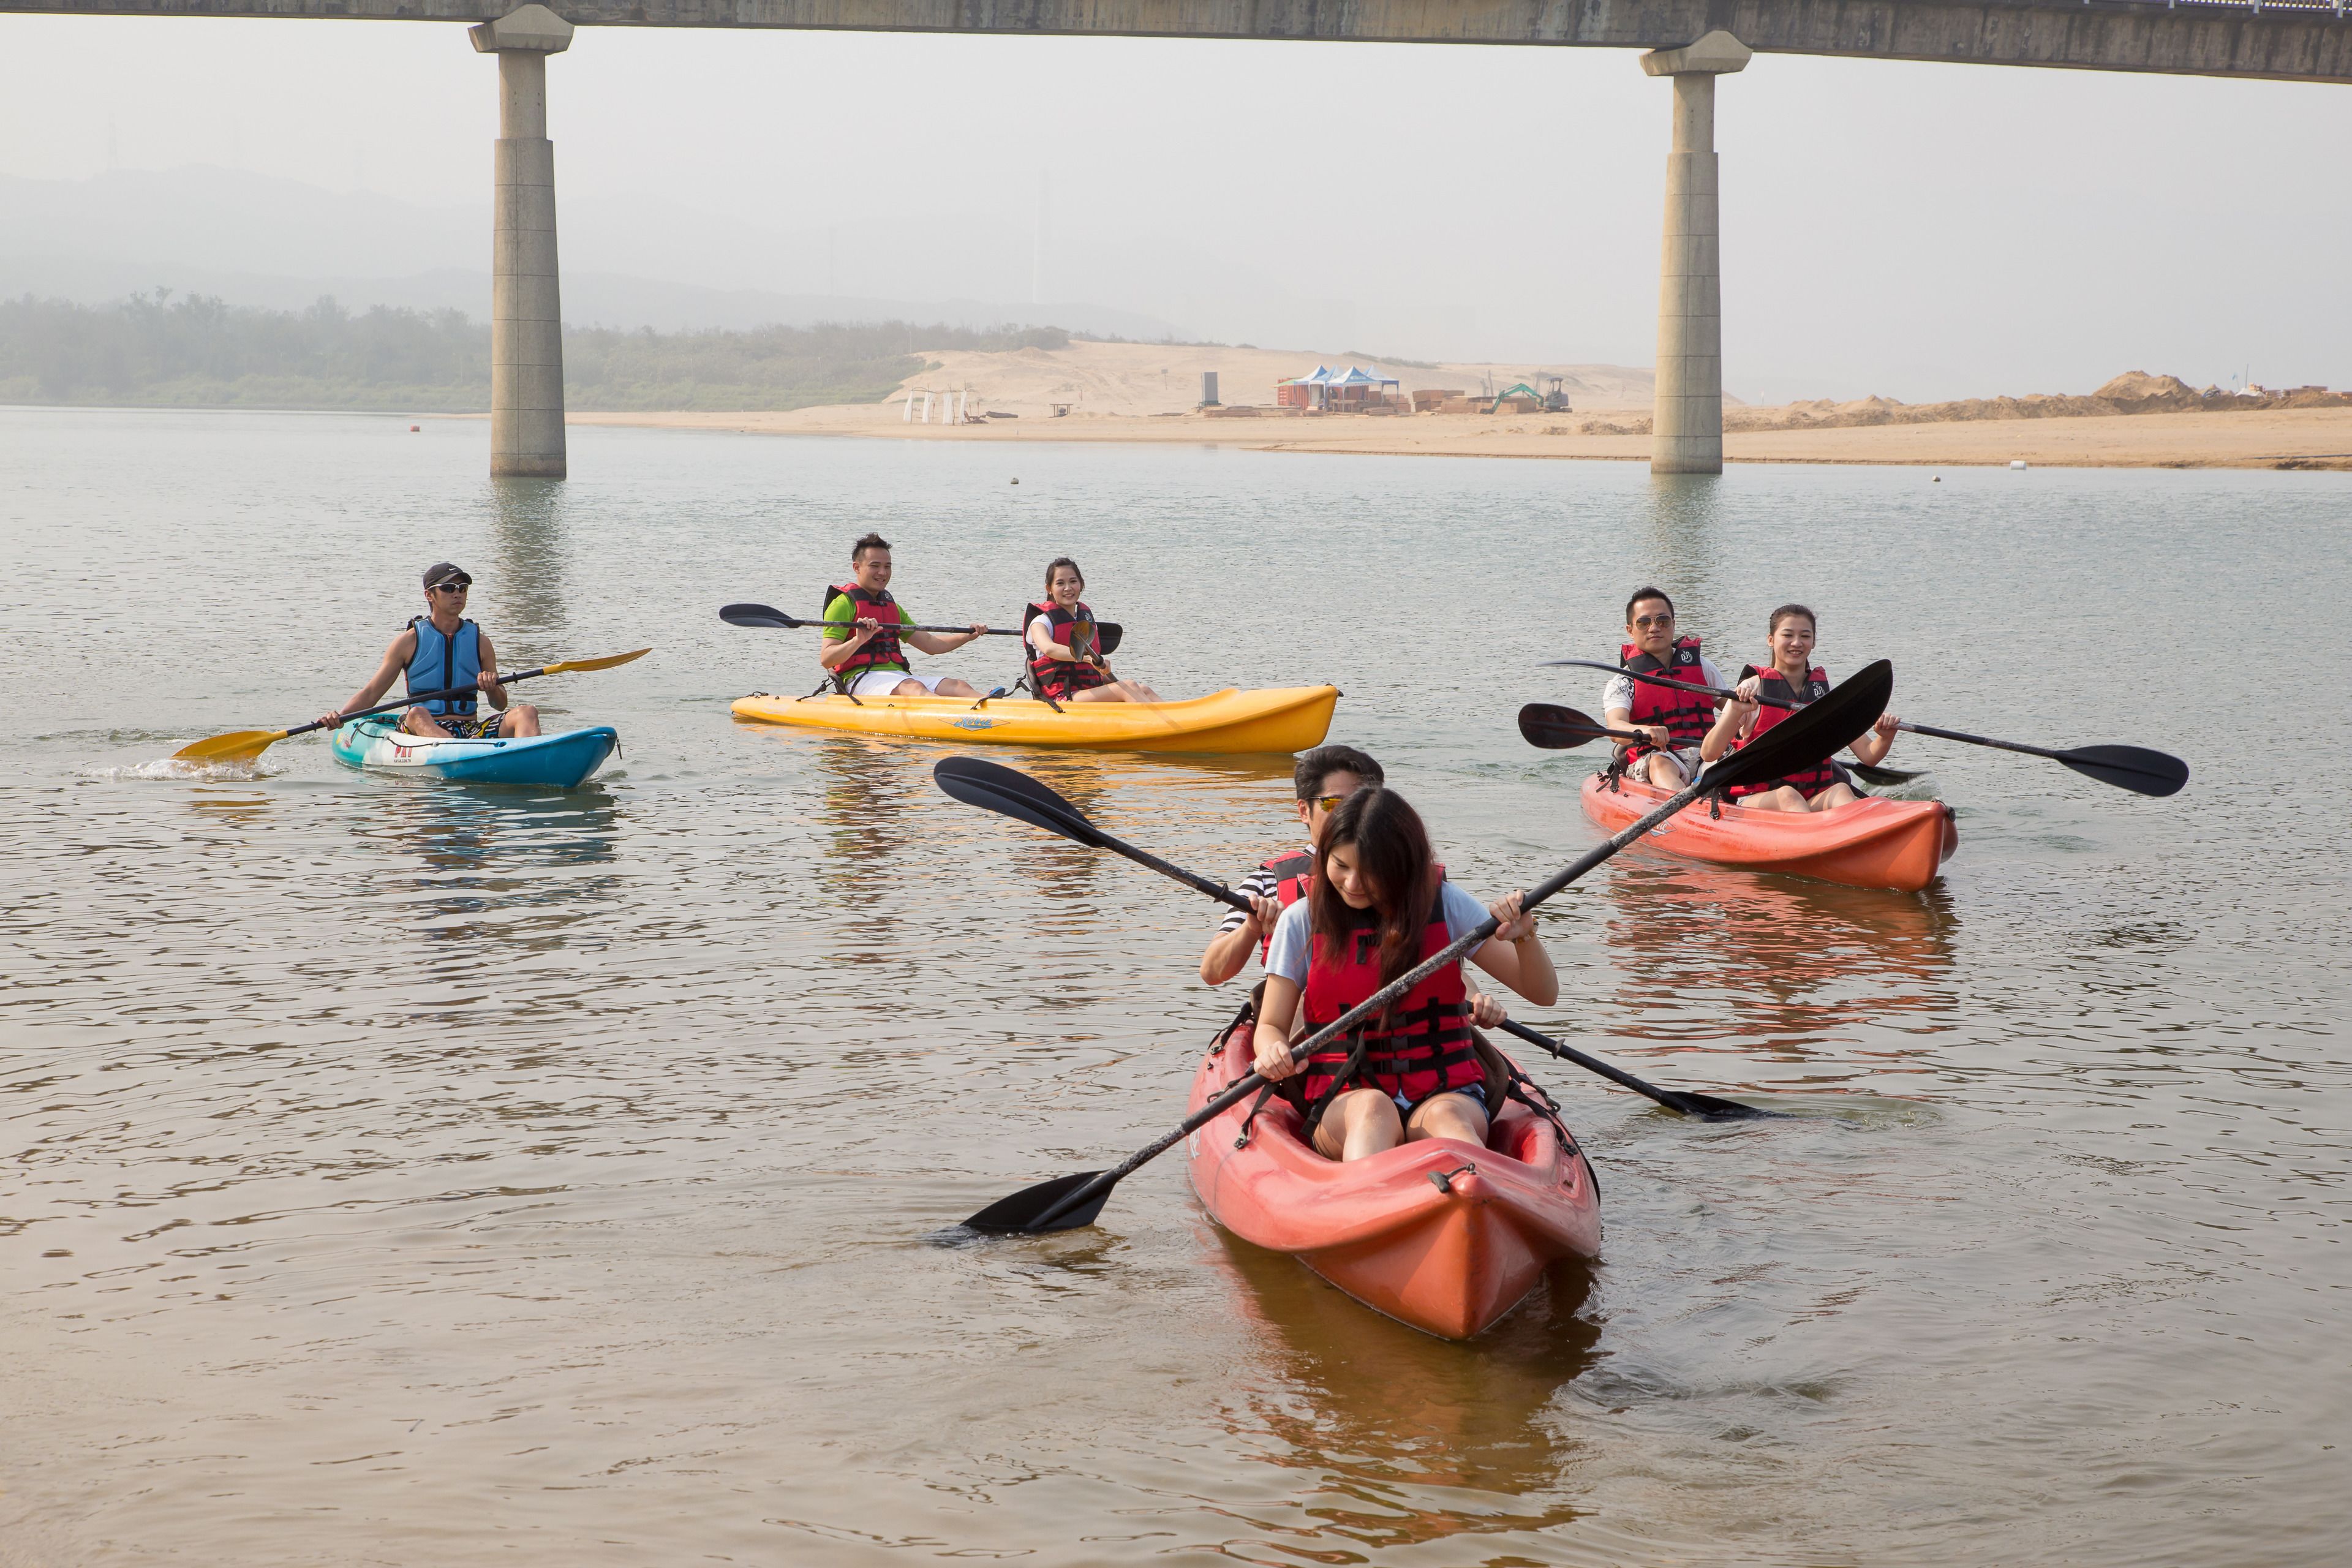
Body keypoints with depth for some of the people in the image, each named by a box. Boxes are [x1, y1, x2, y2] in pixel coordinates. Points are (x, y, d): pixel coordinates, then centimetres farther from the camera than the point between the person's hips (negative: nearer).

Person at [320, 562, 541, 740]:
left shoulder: (479, 641, 14)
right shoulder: (410, 640, 7)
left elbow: (501, 705, 15)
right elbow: (371, 693, 7)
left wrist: (492, 689, -9)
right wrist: (340, 715, -12)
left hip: (472, 730, 3)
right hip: (423, 733, -2)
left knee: (526, 712, -23)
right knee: (417, 715, -36)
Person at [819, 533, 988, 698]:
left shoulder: (892, 607, 27)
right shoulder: (844, 604, 1)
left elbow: (929, 644, 26)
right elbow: (826, 659, -9)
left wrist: (968, 636, 10)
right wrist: (858, 640, -26)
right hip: (861, 678, -8)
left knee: (959, 686, -16)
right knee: (915, 688, -37)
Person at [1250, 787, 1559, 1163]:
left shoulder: (1445, 906, 5)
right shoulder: (1302, 921, 5)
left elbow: (1544, 994, 6)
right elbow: (1270, 1026, 8)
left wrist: (1525, 937, -15)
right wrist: (1273, 1051, -16)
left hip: (1447, 1093, 1)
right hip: (1343, 1102, 0)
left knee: (1446, 1118, -36)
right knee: (1373, 1108, -36)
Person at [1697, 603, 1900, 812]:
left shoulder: (1827, 691, 12)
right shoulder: (1752, 689, 1)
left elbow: (1867, 755, 6)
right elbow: (1708, 755, -9)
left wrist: (1885, 738, -16)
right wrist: (1736, 711, -24)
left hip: (1815, 800, 3)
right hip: (1756, 799, -3)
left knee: (1841, 791, -30)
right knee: (1788, 795, -35)